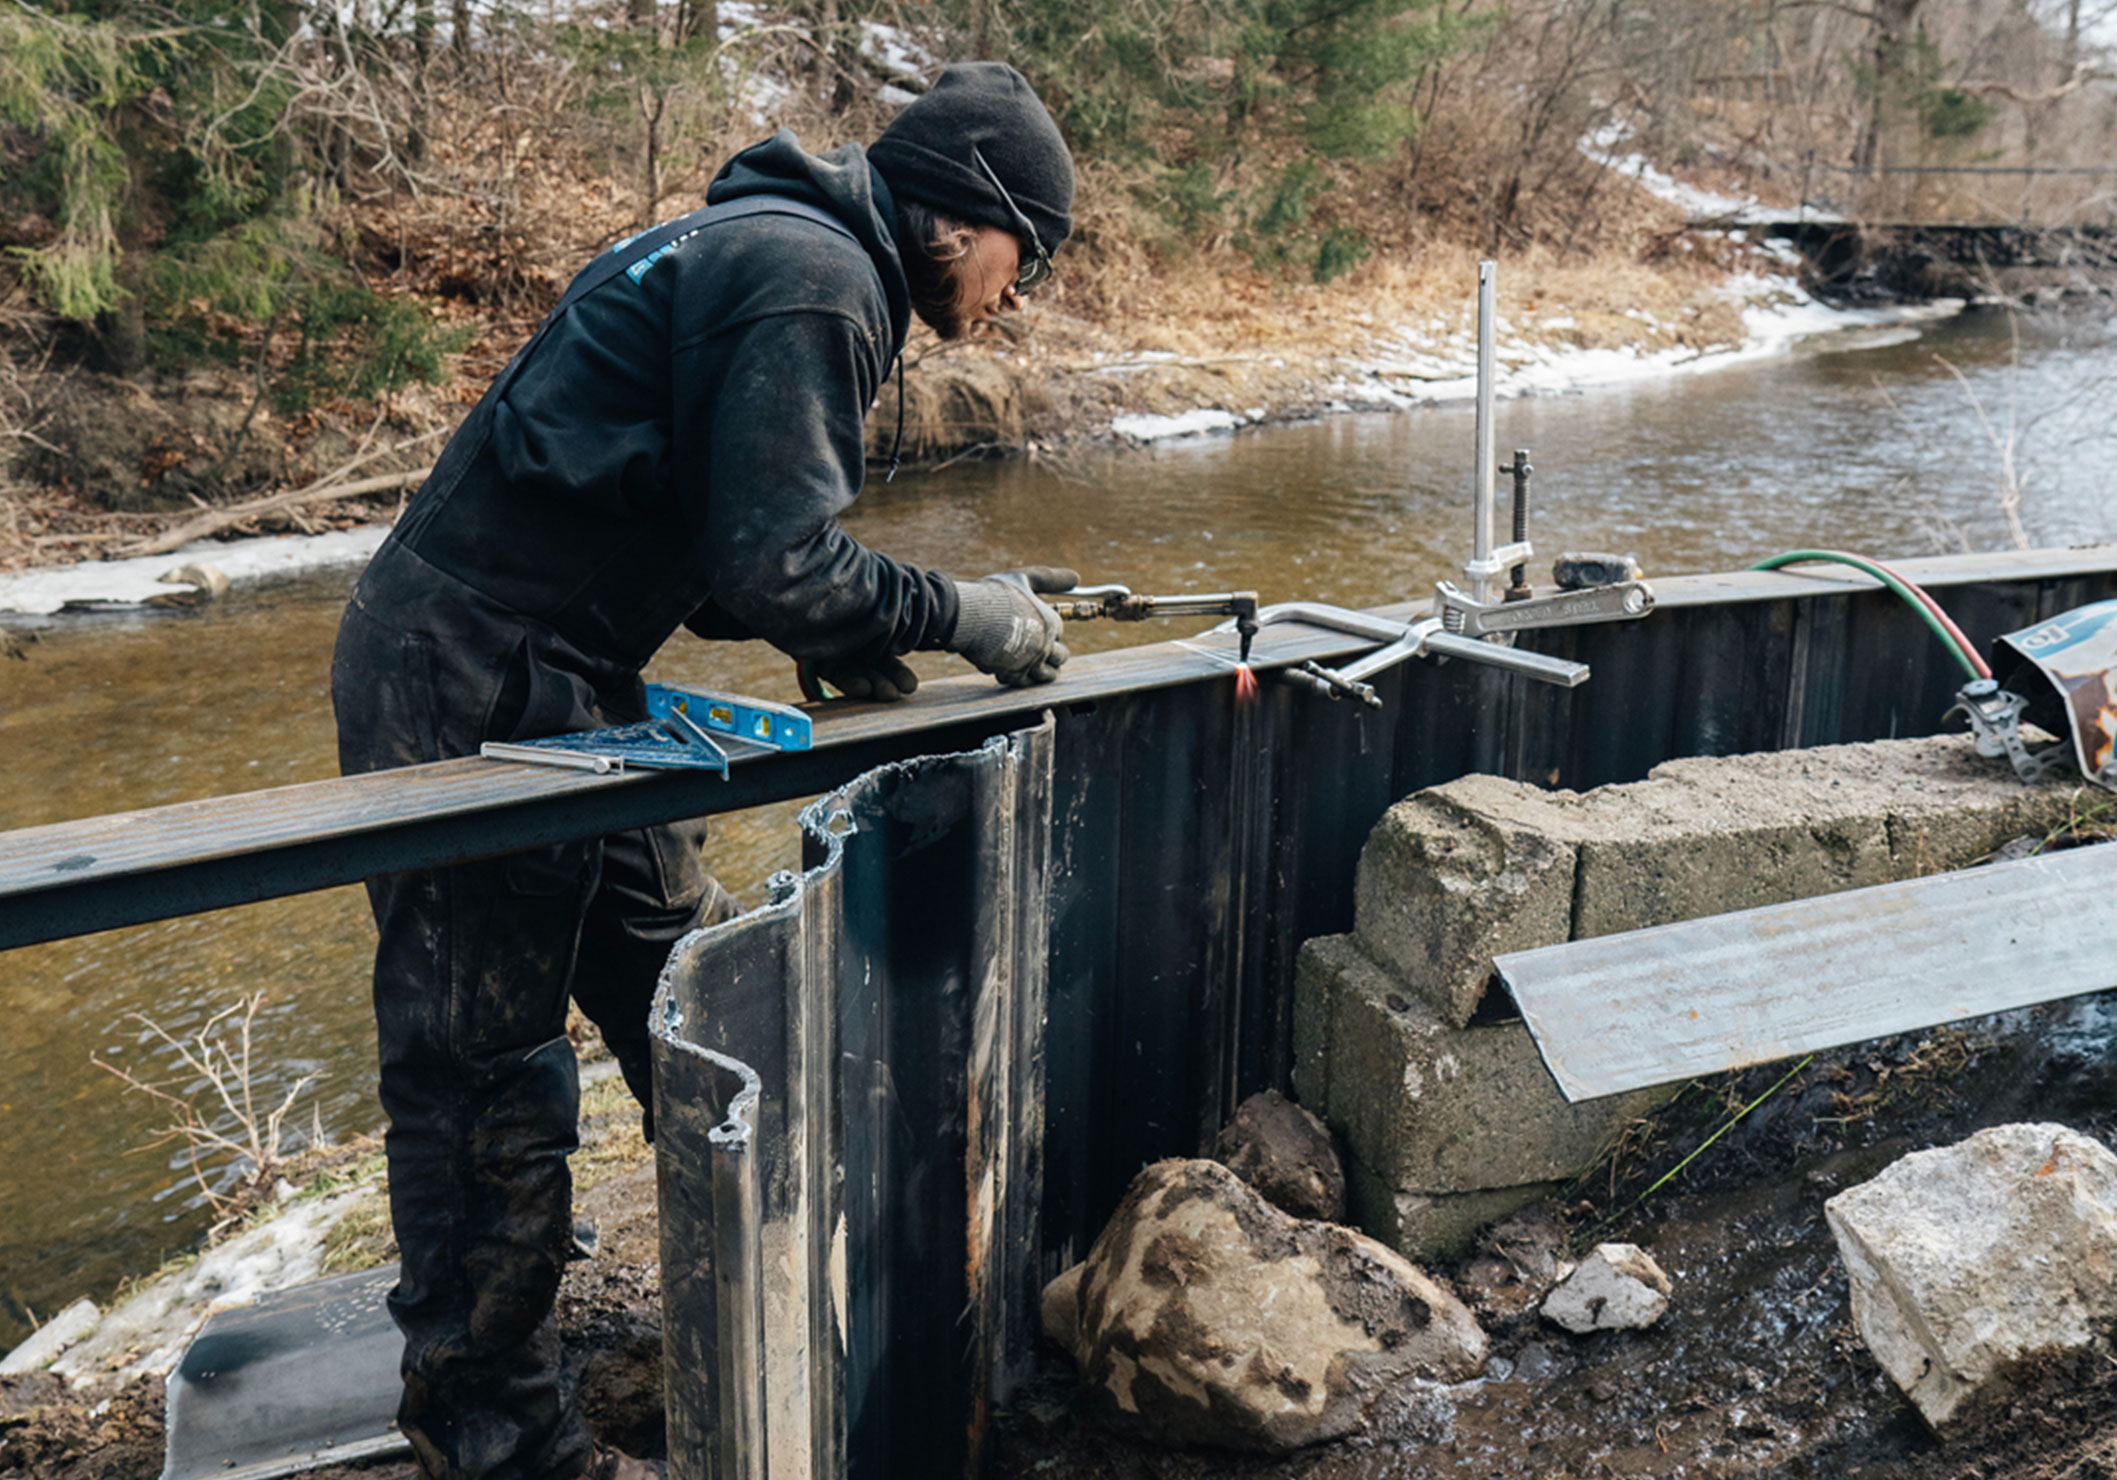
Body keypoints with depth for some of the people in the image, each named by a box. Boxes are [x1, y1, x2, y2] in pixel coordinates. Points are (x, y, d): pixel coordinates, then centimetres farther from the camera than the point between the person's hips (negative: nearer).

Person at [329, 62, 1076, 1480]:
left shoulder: (774, 249, 18)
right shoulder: (815, 280, -16)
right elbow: (777, 563, -24)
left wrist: (836, 636, 8)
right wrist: (960, 615, -9)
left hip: (560, 687, 11)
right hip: (469, 689, -11)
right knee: (486, 1070, 1)